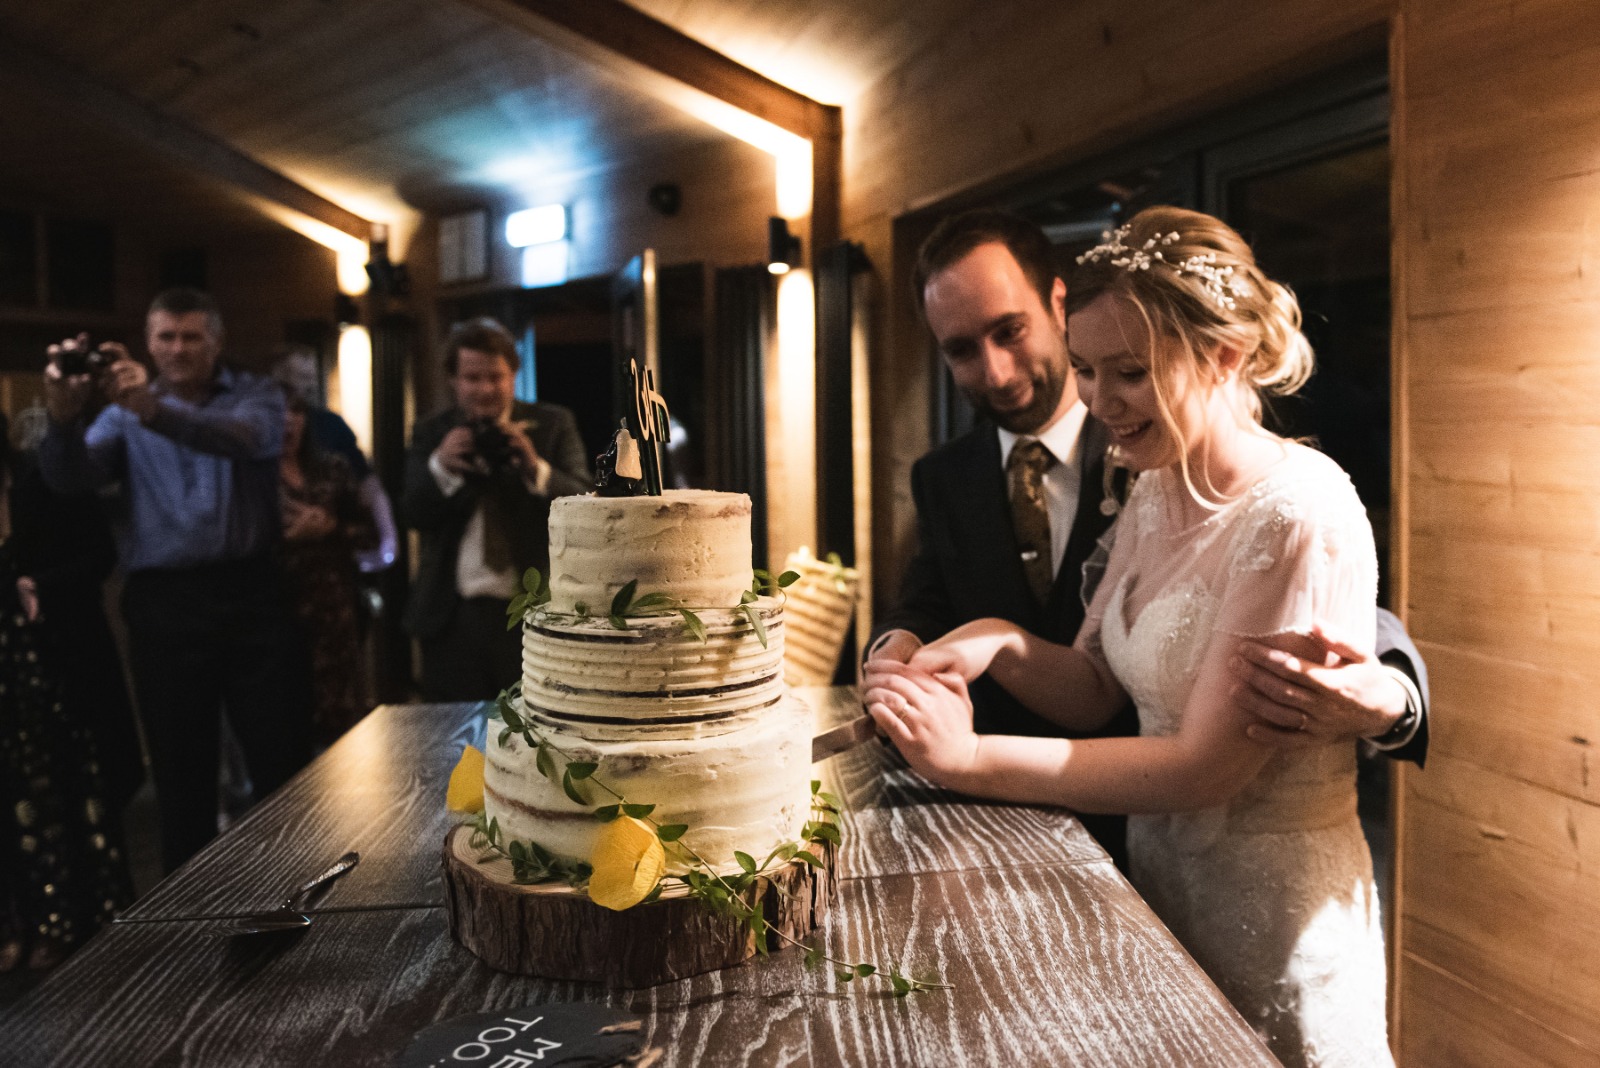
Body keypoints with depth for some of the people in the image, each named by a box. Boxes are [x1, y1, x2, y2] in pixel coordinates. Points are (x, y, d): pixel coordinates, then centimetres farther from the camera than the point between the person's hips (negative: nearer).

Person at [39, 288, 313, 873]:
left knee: (285, 762, 4)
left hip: (250, 594, -1)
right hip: (165, 605, 2)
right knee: (182, 773, 10)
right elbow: (71, 477, -5)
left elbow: (245, 437, -18)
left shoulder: (256, 395, 5)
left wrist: (155, 411, -34)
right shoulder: (123, 411, 11)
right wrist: (63, 418, -26)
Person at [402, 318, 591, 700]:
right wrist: (440, 466, -17)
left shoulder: (553, 424, 5)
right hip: (454, 621, 2)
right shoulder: (431, 434, 10)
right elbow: (413, 515, 1)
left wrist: (536, 468, -22)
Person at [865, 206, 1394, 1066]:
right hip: (1158, 877, 7)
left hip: (1276, 917, -7)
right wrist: (1002, 646, -16)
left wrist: (972, 759, -26)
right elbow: (1098, 690, 4)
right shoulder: (1155, 494, 1)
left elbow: (1207, 765, -25)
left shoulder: (1301, 517, -24)